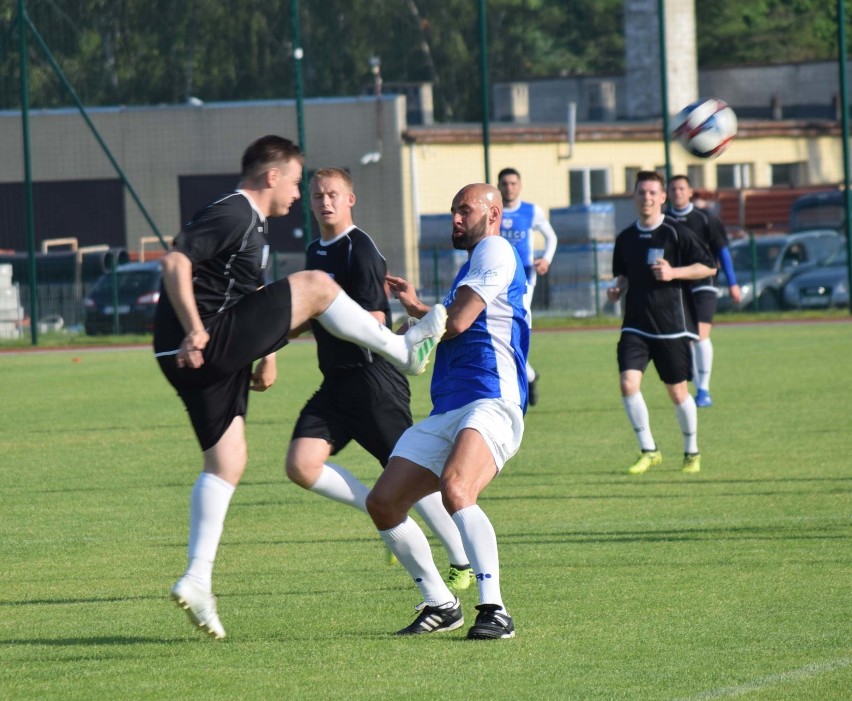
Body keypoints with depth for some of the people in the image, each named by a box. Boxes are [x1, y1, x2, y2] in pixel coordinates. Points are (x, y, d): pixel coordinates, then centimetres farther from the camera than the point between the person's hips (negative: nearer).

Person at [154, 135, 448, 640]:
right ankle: (403, 350, 4)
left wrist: (267, 355, 25)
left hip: (218, 355, 11)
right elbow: (175, 262, -21)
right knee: (315, 285, -8)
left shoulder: (255, 224, 23)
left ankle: (198, 580, 7)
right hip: (204, 347, -11)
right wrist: (194, 330, -26)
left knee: (227, 463, 10)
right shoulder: (231, 214, -10)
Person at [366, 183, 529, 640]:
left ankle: (494, 611, -33)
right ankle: (440, 606, 14)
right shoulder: (472, 264, 28)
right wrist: (415, 306, 48)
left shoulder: (496, 251, -2)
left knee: (455, 490, -34)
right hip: (445, 413, 10)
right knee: (383, 503, 2)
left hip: (490, 405, -10)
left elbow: (456, 323, -11)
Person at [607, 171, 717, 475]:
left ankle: (692, 452, 24)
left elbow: (708, 267, -4)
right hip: (636, 324, 4)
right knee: (628, 382, -14)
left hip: (672, 324, -4)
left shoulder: (676, 233, -6)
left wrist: (674, 272, -17)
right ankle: (648, 450, -3)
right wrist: (617, 288, 2)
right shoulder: (626, 238, 9)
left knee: (677, 391, 4)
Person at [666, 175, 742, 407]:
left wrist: (732, 283, 3)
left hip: (702, 285, -3)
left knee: (701, 336, -16)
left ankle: (704, 390, -10)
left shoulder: (705, 218, -1)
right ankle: (699, 390, 14)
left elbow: (722, 250, 4)